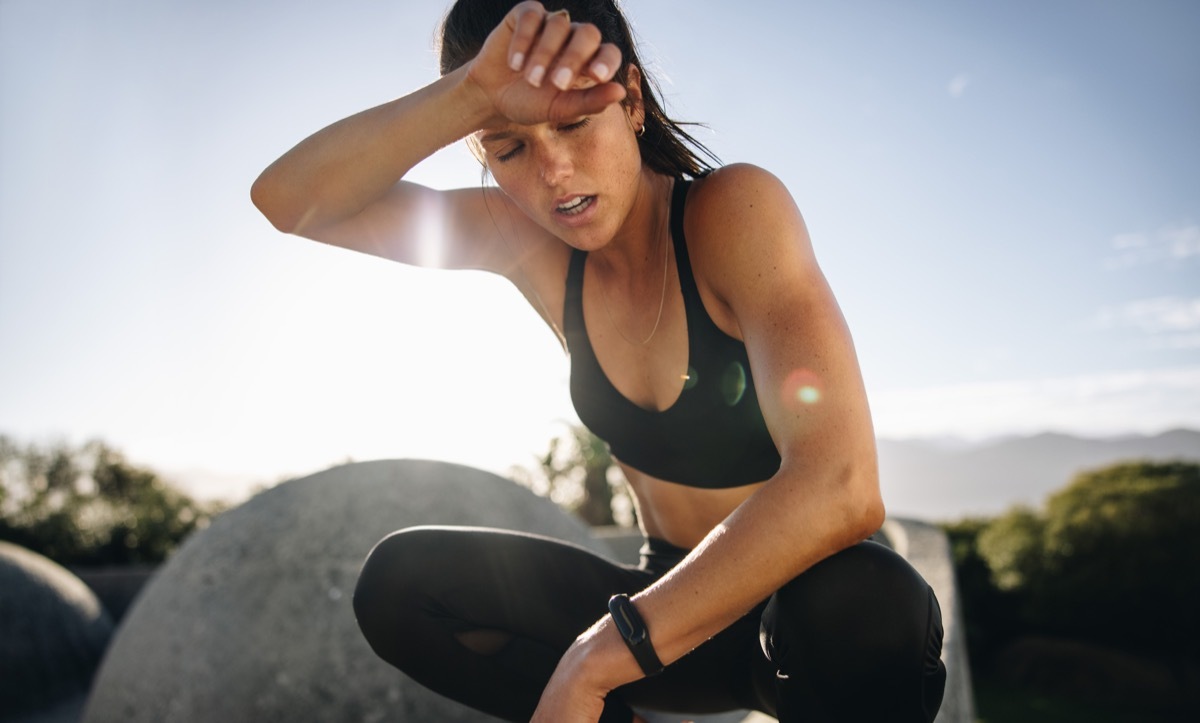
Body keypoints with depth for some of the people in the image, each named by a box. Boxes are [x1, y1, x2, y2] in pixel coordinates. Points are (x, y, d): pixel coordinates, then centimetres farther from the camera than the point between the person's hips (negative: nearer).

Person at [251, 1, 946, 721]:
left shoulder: (735, 208, -21)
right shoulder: (529, 244, -5)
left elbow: (841, 487, -34)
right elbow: (290, 199, -12)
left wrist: (594, 660, -30)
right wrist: (474, 93, -29)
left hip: (809, 608, -3)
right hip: (671, 608, 4)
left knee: (860, 597, -38)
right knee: (400, 580, -11)